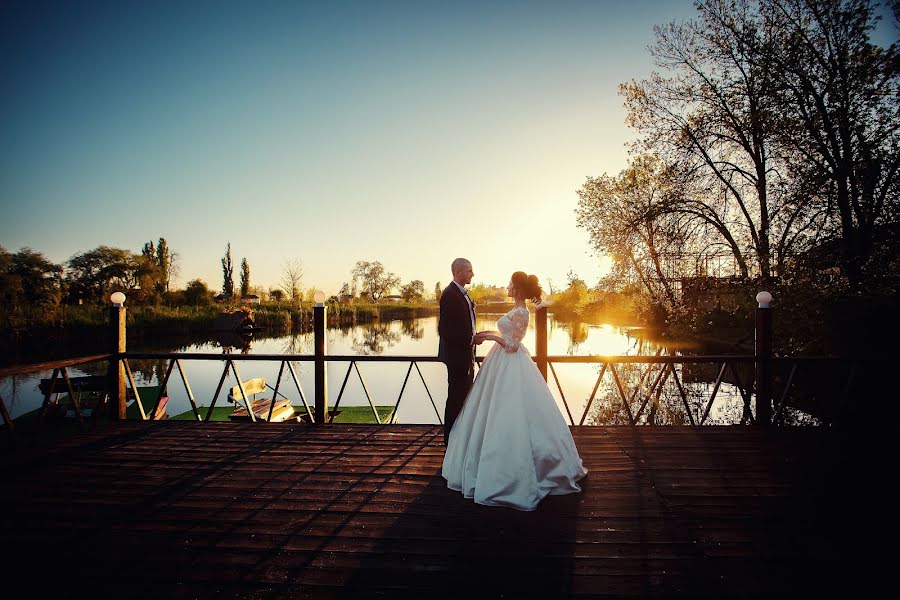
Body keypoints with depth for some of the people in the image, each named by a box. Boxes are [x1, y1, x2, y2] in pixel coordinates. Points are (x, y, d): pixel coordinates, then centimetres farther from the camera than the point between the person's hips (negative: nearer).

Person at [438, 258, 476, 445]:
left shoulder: (462, 293, 13)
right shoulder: (450, 295, -18)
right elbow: (444, 329, -23)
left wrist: (473, 338, 3)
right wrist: (469, 341, -19)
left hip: (466, 354, 10)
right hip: (457, 354, -10)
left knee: (464, 396, 16)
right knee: (456, 397, 0)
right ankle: (451, 438, 12)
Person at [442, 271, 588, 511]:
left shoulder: (520, 313, -19)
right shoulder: (518, 311, 11)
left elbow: (511, 344, -21)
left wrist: (490, 336, -13)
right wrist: (490, 334, 14)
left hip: (510, 368, -10)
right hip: (505, 365, 10)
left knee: (509, 418, -4)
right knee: (498, 414, 17)